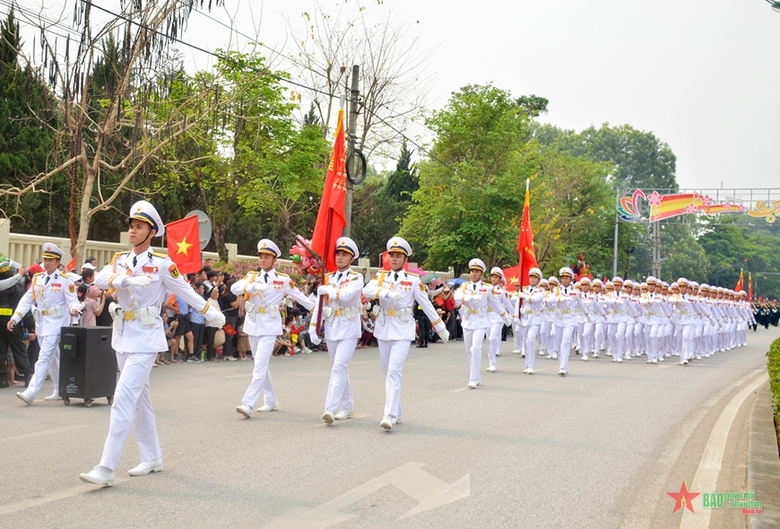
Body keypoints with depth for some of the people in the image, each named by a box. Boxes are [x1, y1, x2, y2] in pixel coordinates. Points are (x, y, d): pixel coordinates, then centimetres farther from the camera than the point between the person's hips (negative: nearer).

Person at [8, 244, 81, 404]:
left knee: (44, 358, -12)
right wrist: (15, 318, 1)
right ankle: (59, 391, 25)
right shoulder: (37, 278, 10)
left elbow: (72, 300, -10)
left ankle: (30, 393, -17)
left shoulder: (65, 280, -7)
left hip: (55, 324, -7)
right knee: (52, 359, 15)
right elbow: (27, 300, 9)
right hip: (41, 324, 7)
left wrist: (73, 308, -33)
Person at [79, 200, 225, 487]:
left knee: (124, 398, -13)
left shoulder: (162, 264, -8)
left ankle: (107, 468, -14)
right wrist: (127, 278, -30)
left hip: (146, 336, -7)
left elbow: (186, 291, 1)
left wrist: (211, 313, 7)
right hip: (123, 334, 7)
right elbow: (100, 279, -13)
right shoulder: (119, 260, 6)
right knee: (139, 397, 14)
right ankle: (152, 458, 26)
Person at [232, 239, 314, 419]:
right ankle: (270, 400, 26)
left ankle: (248, 403, -18)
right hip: (253, 325, 5)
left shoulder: (283, 280, -2)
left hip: (269, 327, -5)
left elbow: (300, 296, 4)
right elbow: (235, 288, -11)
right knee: (261, 365, 13)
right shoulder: (252, 276, 5)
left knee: (260, 365, -13)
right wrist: (252, 286, -29)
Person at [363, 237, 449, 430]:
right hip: (383, 329, 4)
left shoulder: (413, 280, 0)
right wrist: (386, 292, -30)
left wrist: (441, 328, 5)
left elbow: (426, 304, 4)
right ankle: (397, 412, 25)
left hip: (403, 331, -4)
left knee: (394, 371, -16)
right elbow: (366, 291, -13)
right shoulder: (381, 276, 5)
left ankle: (390, 415, -19)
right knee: (388, 372, 11)